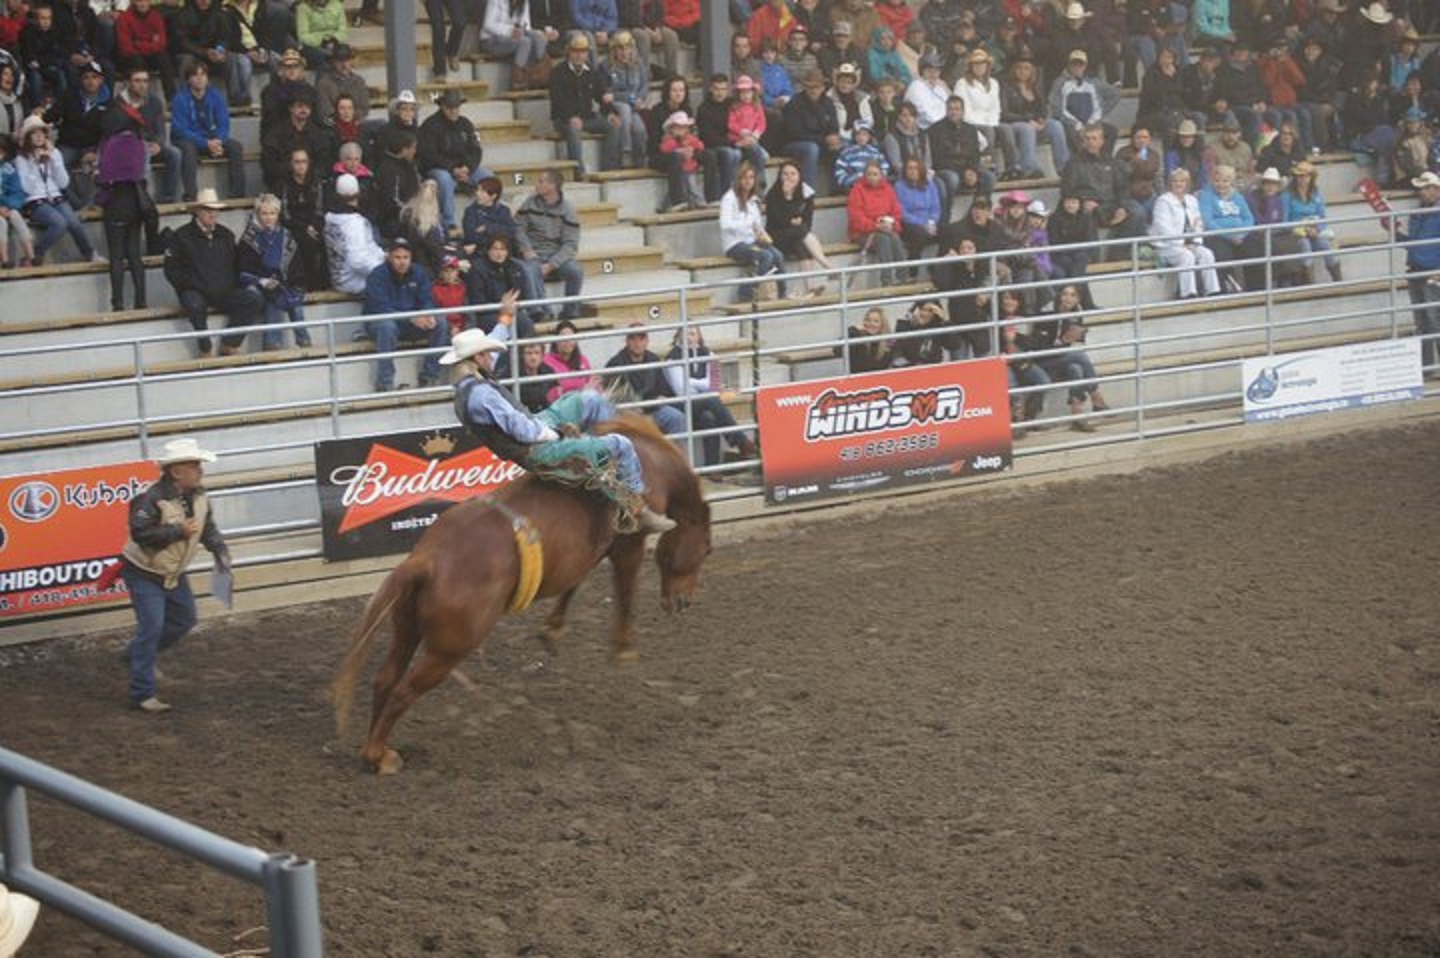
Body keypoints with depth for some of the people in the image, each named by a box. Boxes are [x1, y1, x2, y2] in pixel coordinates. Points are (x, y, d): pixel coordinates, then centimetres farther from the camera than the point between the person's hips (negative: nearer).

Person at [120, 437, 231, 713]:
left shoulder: (199, 496, -3)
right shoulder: (152, 499, -28)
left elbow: (208, 526, 10)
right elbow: (141, 533, -34)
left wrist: (219, 550, -7)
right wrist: (178, 531, -32)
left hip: (174, 574, 9)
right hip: (144, 574, -9)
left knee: (185, 619, 20)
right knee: (151, 627, -13)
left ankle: (136, 654, 39)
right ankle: (143, 694, -6)